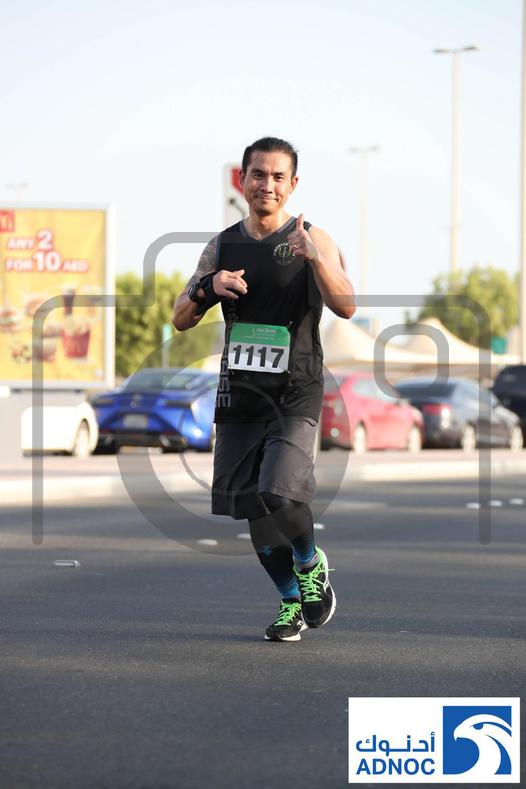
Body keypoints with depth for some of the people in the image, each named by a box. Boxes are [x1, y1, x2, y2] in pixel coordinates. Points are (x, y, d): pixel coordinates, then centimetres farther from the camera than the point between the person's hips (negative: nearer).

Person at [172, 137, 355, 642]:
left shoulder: (312, 240, -4)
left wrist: (314, 258, -33)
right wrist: (208, 287, -12)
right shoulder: (223, 247, 8)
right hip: (239, 394, 5)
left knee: (277, 495, -21)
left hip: (295, 396, -5)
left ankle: (311, 563, 10)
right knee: (251, 508, 7)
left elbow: (346, 308, -18)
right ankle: (292, 600, 27)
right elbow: (180, 321, 9)